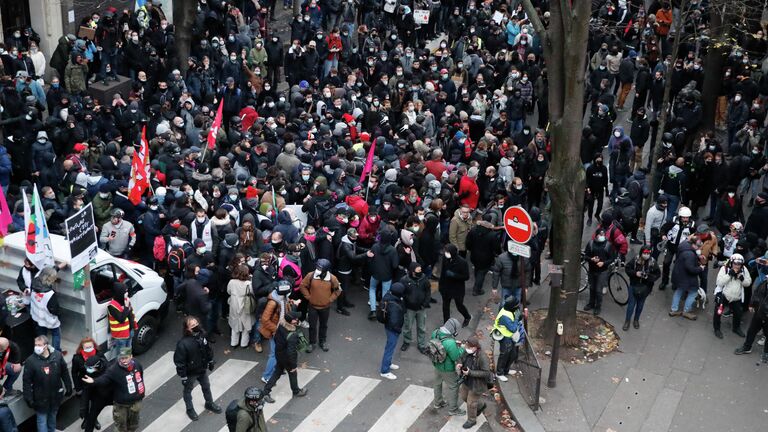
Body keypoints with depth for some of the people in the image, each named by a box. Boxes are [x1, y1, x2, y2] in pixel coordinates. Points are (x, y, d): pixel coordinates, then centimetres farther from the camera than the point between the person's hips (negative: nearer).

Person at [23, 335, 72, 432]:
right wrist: (28, 398, -12)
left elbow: (65, 373, 1)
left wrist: (68, 388, 6)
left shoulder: (57, 355, -10)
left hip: (55, 395, 3)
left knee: (52, 416, 22)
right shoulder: (30, 360, -17)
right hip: (40, 397, -3)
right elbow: (27, 381, -12)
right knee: (42, 420, 5)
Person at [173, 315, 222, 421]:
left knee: (206, 386, 27)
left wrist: (210, 361, 14)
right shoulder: (183, 343, -35)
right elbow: (179, 361, -26)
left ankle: (209, 404, 52)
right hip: (190, 373, -6)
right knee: (188, 390, 20)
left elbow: (208, 349, 4)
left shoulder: (201, 335, -16)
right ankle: (190, 409, 43)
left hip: (202, 369, 6)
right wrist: (183, 376, -20)